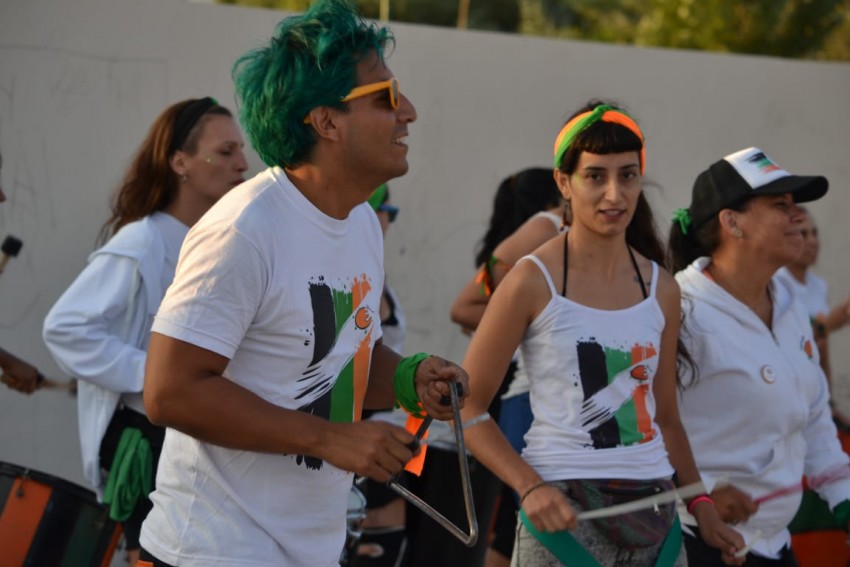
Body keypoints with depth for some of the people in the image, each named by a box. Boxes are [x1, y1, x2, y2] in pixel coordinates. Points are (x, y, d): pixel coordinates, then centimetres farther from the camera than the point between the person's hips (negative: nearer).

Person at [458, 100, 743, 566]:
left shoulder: (661, 290, 9)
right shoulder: (533, 282, -5)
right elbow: (467, 407, -4)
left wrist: (701, 504, 9)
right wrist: (529, 486, -16)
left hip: (653, 510, 4)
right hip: (563, 510, -4)